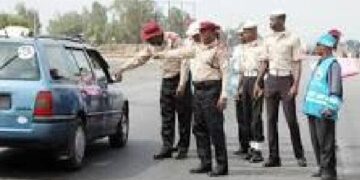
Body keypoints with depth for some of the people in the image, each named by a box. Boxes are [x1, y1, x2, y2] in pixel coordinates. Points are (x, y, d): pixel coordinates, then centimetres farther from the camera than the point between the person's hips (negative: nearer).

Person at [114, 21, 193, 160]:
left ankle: (183, 148, 5)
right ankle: (167, 148, 5)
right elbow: (140, 58, 19)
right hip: (166, 81, 7)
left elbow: (184, 61, -18)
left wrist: (182, 84, -22)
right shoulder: (152, 45, 6)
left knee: (184, 116, -1)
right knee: (166, 117, 3)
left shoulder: (174, 40, -15)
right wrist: (123, 68, 14)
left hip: (180, 79, -7)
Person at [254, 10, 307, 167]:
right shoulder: (268, 40, 10)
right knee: (271, 119, 3)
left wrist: (296, 84, -15)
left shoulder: (293, 39, -5)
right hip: (271, 80, 5)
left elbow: (297, 64, -7)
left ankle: (299, 155, 11)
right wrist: (258, 82, 11)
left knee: (291, 119, -4)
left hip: (286, 79, -5)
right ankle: (273, 157, 8)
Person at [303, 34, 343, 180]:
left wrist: (331, 108, -23)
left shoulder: (333, 65, -11)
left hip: (324, 112, -9)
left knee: (325, 142, -4)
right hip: (313, 109, 9)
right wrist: (308, 104, 24)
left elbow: (335, 90, -17)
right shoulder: (320, 64, 18)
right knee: (316, 141, 13)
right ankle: (322, 168, 22)